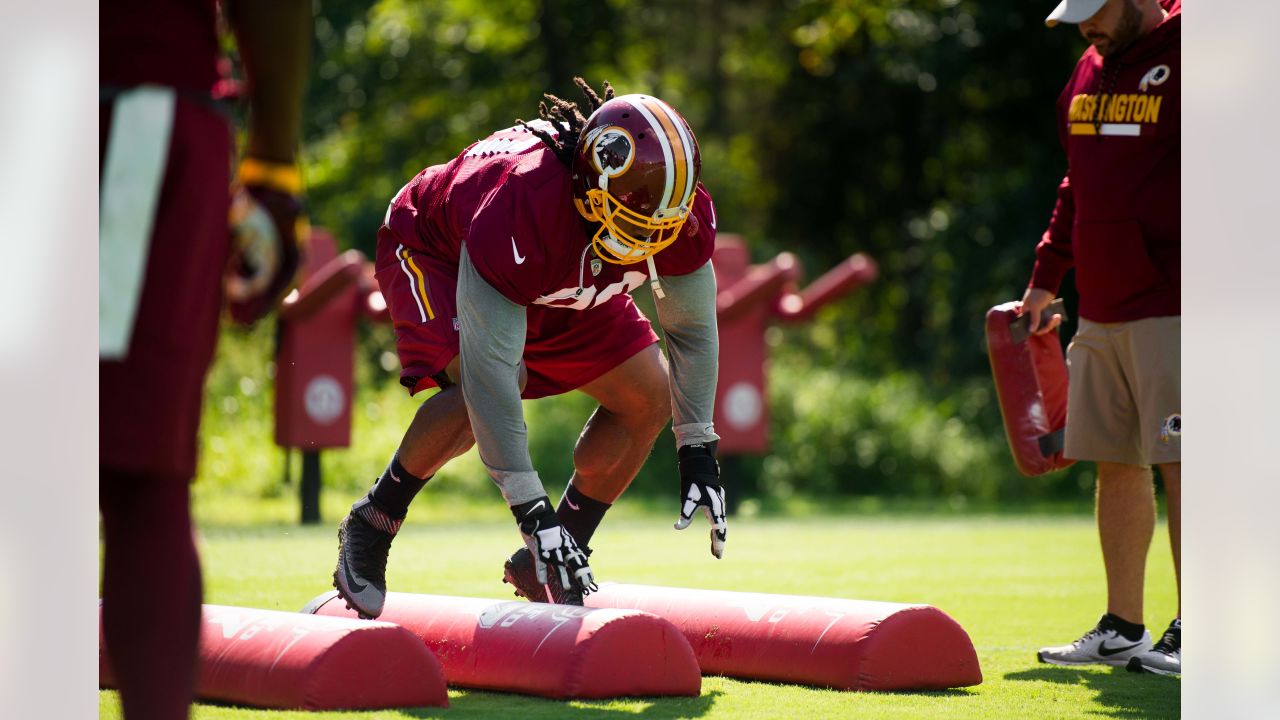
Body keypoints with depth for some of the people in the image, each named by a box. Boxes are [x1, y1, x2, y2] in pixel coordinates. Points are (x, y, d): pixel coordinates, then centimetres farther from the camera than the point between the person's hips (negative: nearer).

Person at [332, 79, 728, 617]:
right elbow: (489, 368, -43)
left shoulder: (682, 213, -28)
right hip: (435, 252, -6)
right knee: (483, 387, -33)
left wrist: (698, 453, -14)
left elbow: (693, 328, -10)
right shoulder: (522, 209, -45)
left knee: (650, 397, -7)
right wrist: (529, 506, -42)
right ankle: (372, 524, -12)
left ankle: (546, 565, 5)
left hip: (555, 284, 6)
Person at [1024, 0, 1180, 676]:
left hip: (1171, 306, -8)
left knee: (1179, 464, -8)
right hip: (1100, 310, 8)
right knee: (1116, 464, 10)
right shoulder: (1089, 70, 16)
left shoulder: (1186, 58, -9)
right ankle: (1122, 628, 17)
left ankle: (1190, 635, -4)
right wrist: (1046, 276, 24)